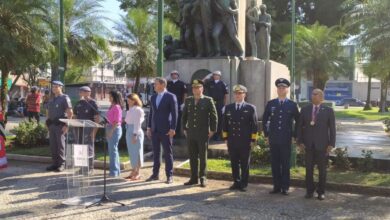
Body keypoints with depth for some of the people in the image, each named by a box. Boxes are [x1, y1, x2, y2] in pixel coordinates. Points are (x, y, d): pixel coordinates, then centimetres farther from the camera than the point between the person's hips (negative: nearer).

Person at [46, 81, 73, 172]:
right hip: (52, 125, 7)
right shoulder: (52, 99, 17)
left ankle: (61, 164, 5)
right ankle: (55, 163, 17)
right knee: (52, 145, 8)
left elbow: (70, 113, -11)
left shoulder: (65, 98, -5)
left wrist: (66, 125, -16)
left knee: (60, 144, -3)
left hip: (60, 125, -7)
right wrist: (47, 122, 14)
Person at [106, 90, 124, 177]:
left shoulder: (117, 107, -13)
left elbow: (117, 121, -17)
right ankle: (116, 170, 23)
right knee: (112, 150, 14)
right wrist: (107, 130, 15)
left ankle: (114, 171, -2)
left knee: (113, 149, -6)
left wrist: (111, 131, -20)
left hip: (115, 129, -10)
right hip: (110, 128, 10)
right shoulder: (112, 107, 14)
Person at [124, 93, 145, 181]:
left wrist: (135, 134, -20)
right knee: (131, 153, 12)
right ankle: (133, 172, 21)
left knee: (136, 153, -2)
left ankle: (137, 173, 4)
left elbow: (137, 123, -17)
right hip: (129, 132, 9)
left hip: (135, 133, -9)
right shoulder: (130, 110, 14)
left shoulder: (138, 110, -12)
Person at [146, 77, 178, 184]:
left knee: (168, 153, 1)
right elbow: (151, 113, 15)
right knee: (156, 153, 10)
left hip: (165, 130, -5)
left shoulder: (171, 97, -6)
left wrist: (173, 129, -13)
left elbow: (174, 114, -9)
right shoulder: (153, 97, 12)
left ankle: (169, 176, 9)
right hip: (154, 130, 5)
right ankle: (155, 174, 18)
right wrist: (149, 127, 10)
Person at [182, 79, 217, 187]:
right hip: (191, 134, 4)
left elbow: (214, 116, -2)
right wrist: (184, 128, 10)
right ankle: (194, 178, 17)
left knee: (202, 157, 4)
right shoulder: (188, 100, 8)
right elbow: (184, 116, 16)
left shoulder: (208, 100, -4)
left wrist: (212, 130, -5)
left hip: (203, 134, -4)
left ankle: (203, 178, 13)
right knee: (192, 157, 8)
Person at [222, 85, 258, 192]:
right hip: (232, 141, 3)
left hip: (245, 142, -3)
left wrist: (253, 140, -5)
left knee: (245, 164, 5)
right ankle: (236, 182, 21)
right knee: (234, 163, 9)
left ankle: (243, 184, 15)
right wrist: (225, 138, 7)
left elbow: (254, 125, -1)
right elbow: (225, 124, 11)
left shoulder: (250, 108, 0)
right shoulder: (228, 108, 9)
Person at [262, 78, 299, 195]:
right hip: (273, 139, 2)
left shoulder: (293, 105, 2)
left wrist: (294, 135, 4)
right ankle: (277, 186, 14)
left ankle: (285, 187, 13)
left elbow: (298, 122, 9)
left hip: (286, 140, -1)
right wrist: (266, 134, 9)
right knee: (274, 164, 5)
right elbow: (265, 120, 13)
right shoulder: (270, 104, 6)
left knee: (285, 164, 3)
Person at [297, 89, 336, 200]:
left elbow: (332, 128, 0)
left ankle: (321, 192, 16)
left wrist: (331, 144, -6)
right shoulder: (305, 109, 6)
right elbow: (300, 127, 7)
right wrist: (300, 142, -1)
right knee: (309, 169, 5)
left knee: (322, 169, 5)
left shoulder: (328, 111, 1)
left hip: (322, 145, -1)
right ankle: (309, 191, 16)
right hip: (308, 144, 2)